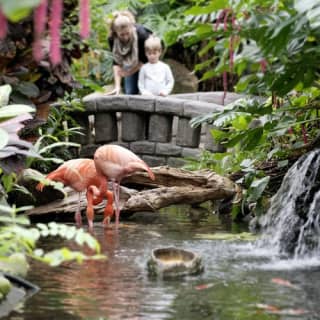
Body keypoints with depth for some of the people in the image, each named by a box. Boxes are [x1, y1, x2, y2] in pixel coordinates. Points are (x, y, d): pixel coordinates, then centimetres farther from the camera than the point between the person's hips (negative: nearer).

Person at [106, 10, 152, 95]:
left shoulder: (141, 34, -38)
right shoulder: (112, 39, -30)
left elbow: (145, 59, -24)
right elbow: (117, 62, -24)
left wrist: (130, 72, -29)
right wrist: (117, 86, -32)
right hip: (130, 60, 3)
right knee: (129, 92, -4)